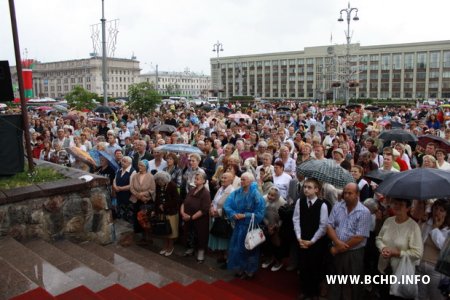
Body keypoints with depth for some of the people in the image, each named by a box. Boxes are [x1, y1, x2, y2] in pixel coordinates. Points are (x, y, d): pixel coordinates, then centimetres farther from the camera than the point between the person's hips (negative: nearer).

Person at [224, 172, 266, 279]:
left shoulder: (256, 195, -15)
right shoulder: (237, 193, 0)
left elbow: (260, 213, -18)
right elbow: (227, 205, -3)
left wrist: (245, 216, -20)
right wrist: (234, 214, -20)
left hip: (250, 226, -5)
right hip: (238, 225, 5)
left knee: (248, 249, 8)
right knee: (236, 247, 11)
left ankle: (249, 271, 27)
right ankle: (239, 268, 30)